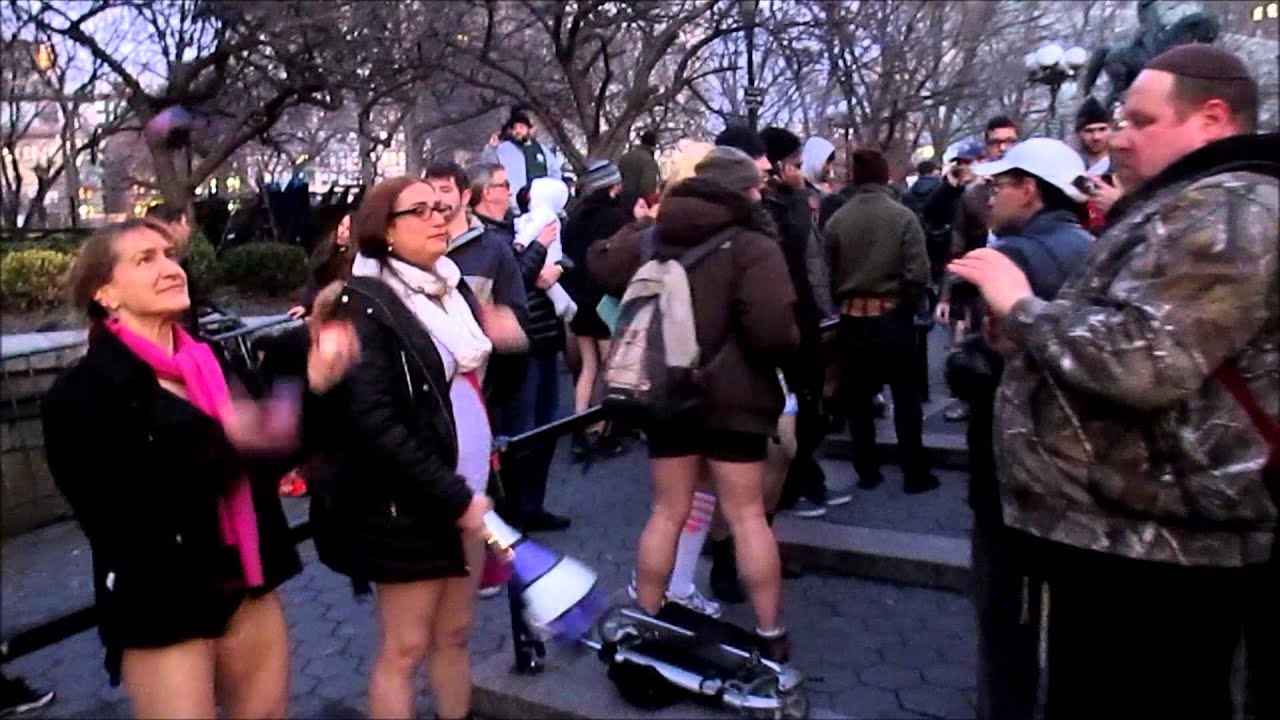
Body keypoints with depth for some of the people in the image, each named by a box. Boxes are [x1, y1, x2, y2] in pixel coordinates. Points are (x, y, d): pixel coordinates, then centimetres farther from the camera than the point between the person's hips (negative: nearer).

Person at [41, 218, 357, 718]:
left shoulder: (213, 363, 7)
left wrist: (315, 385, -4)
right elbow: (120, 511, -21)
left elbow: (260, 463, 9)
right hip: (161, 610, -6)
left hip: (248, 589, 6)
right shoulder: (81, 394, -11)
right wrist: (225, 445, -32)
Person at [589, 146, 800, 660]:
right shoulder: (753, 247, -13)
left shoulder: (652, 240, 6)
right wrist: (789, 348, -1)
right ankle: (770, 634, 16)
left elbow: (600, 263, 19)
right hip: (732, 397, -4)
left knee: (668, 511, 14)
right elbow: (774, 331, -23)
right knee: (747, 515, 7)